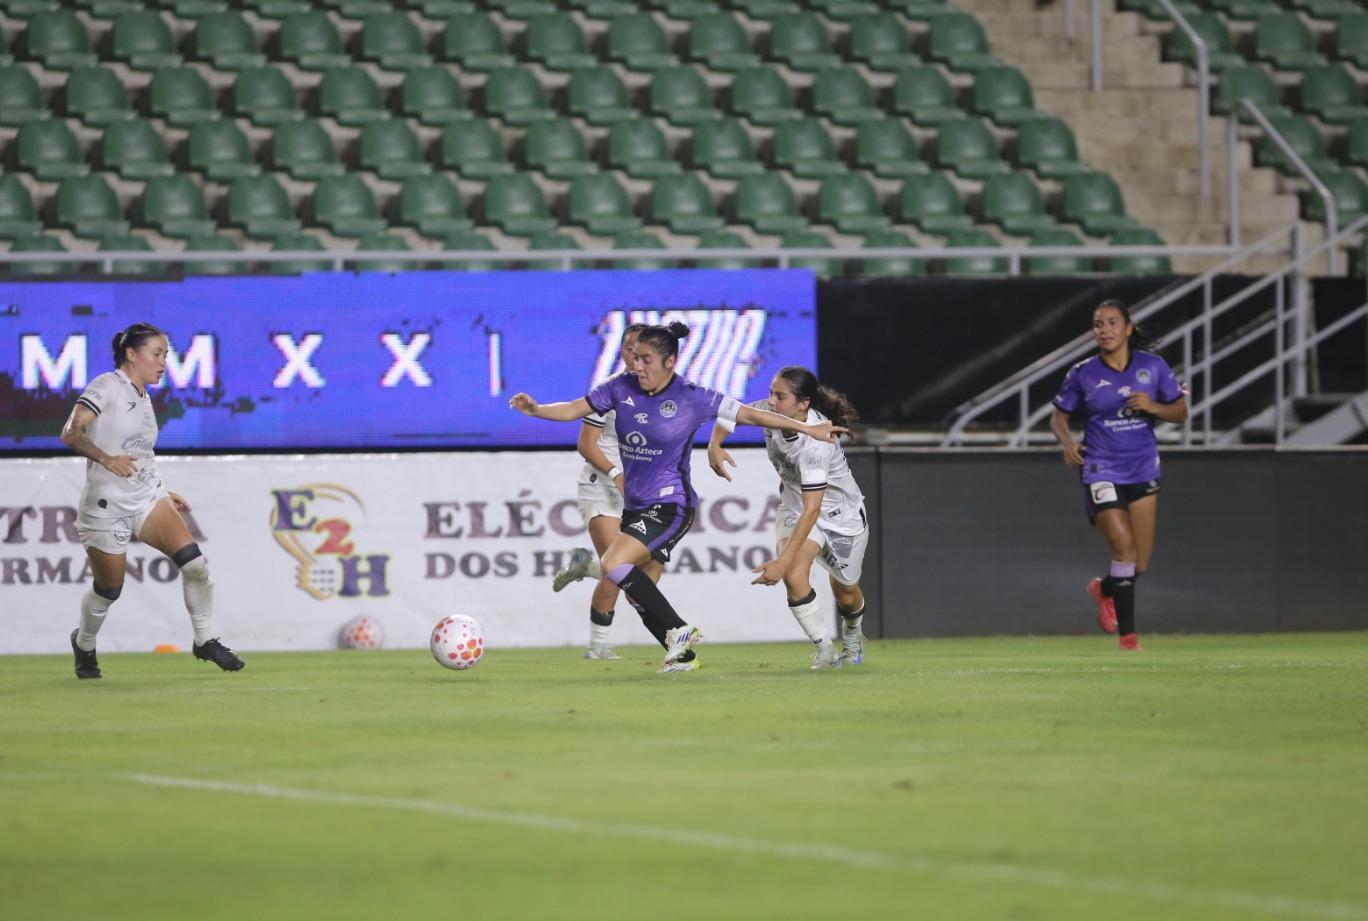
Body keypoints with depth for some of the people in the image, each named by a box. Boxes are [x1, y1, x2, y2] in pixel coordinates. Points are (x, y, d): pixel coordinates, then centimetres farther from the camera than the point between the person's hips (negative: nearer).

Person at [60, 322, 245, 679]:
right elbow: (71, 434, -22)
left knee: (193, 561, -15)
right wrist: (106, 459, -35)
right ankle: (84, 643, 36)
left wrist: (164, 495, 22)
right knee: (108, 590, 6)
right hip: (106, 506, -6)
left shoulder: (143, 398, 14)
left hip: (147, 497, 6)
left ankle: (205, 640, -4)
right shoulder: (107, 386, -10)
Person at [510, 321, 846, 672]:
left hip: (669, 505, -7)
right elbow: (574, 409, 2)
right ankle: (683, 656, 24)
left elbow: (749, 414, -7)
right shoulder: (622, 387, 0)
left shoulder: (692, 398, -12)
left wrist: (807, 429, -7)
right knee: (640, 594, 8)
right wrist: (535, 409, -17)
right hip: (634, 506, 7)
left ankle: (679, 630, -14)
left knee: (614, 564, -25)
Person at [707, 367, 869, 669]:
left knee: (846, 593, 17)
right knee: (794, 577, -23)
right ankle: (824, 650, -5)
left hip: (841, 515, -4)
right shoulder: (769, 412, -21)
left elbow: (812, 510, -41)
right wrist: (714, 445, -21)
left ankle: (852, 638, 52)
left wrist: (782, 561, -44)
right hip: (794, 506, 4)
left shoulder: (815, 443, -40)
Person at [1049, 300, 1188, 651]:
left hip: (1143, 471, 3)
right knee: (1124, 546, -19)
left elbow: (1180, 411, 7)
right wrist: (1067, 441, -13)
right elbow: (1058, 415, 8)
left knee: (1139, 564, 4)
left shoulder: (1153, 366, 1)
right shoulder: (1082, 374, -2)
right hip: (1101, 472, -3)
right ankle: (1127, 635, -11)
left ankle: (1104, 589, 40)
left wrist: (1152, 407, -14)